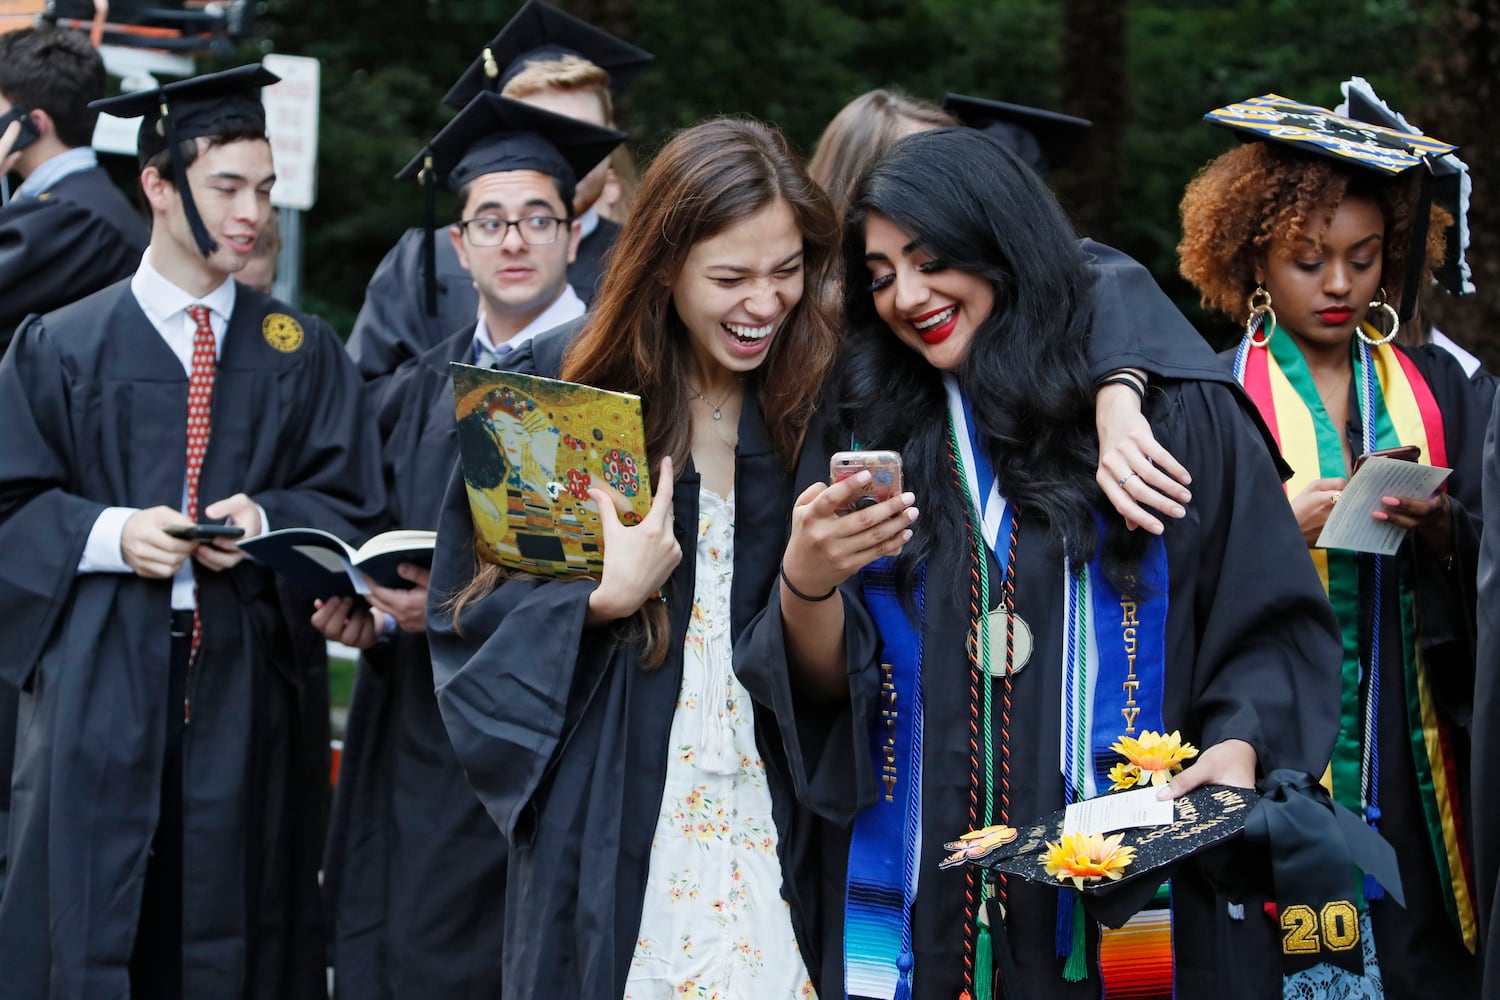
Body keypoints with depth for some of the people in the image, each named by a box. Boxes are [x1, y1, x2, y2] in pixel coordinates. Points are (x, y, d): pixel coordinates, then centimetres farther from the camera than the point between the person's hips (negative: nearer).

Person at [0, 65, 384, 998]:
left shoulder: (303, 353, 9)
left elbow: (352, 503, 7)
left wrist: (267, 520, -12)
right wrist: (109, 533, -14)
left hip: (251, 686, 2)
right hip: (100, 686, -1)